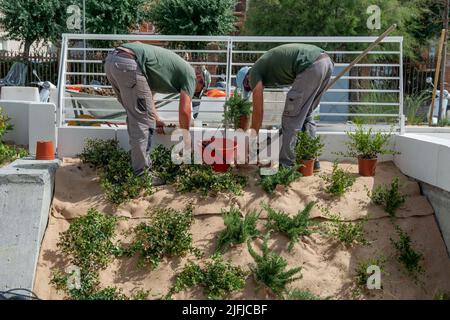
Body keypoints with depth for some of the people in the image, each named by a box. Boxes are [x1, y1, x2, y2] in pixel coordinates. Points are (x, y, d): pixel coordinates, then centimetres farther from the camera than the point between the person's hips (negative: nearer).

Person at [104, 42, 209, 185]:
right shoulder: (189, 73, 10)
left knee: (135, 117, 21)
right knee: (143, 121, -2)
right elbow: (184, 111, 4)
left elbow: (146, 94, 40)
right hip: (128, 63, -10)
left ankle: (140, 164, 29)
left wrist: (156, 119, 43)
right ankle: (141, 175, 1)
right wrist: (185, 138, 18)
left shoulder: (174, 65, 34)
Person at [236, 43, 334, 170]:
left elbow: (258, 111, 9)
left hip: (311, 66, -9)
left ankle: (286, 164, 6)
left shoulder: (254, 73, 10)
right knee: (306, 115, 20)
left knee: (291, 116, 2)